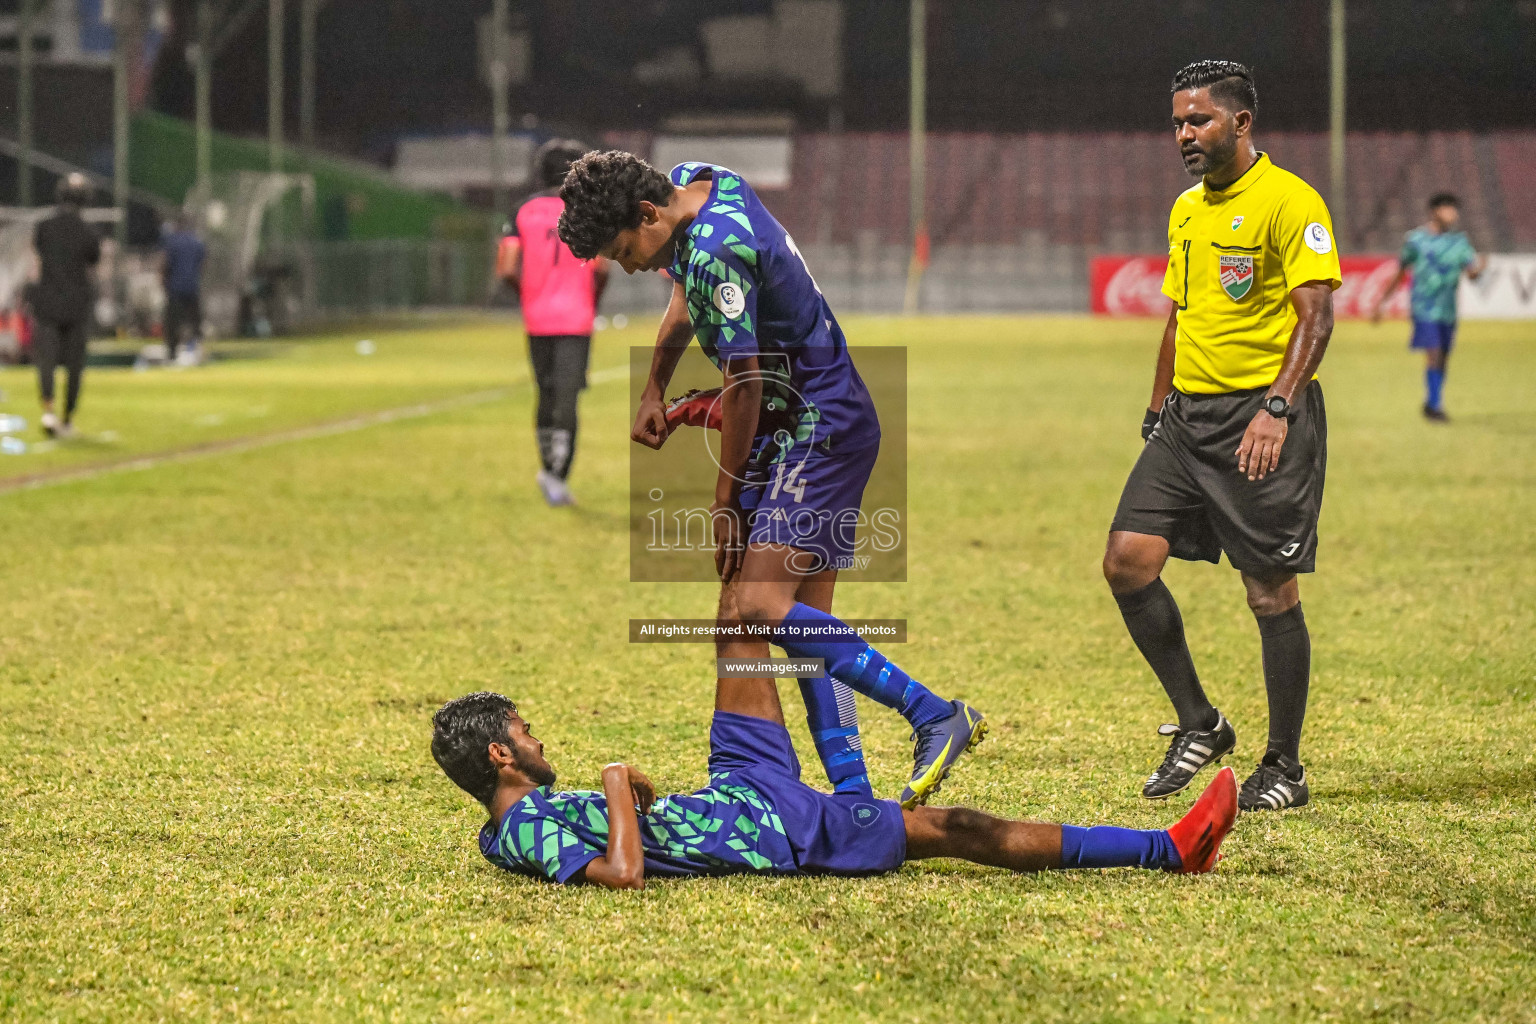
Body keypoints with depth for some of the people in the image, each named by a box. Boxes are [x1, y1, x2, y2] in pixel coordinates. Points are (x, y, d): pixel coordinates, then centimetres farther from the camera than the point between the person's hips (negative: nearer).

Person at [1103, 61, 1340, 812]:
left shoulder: (1288, 202, -10)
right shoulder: (1186, 211, 15)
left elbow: (1316, 316, -16)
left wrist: (1277, 409, -26)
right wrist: (1158, 412, 19)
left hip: (1263, 418, -8)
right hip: (1189, 413, 8)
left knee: (1271, 592, -3)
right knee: (1127, 561, -3)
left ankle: (1284, 767, 9)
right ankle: (1199, 724, 11)